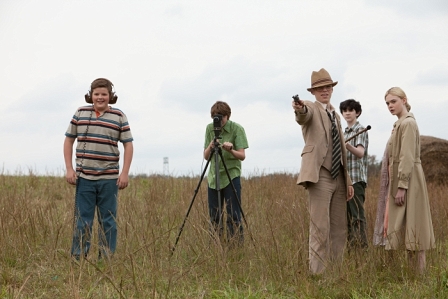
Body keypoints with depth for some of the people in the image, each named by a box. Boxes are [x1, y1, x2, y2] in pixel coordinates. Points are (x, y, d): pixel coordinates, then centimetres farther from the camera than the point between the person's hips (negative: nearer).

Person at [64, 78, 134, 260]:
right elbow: (69, 140, 10)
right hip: (84, 177, 1)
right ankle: (78, 259, 8)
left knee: (108, 222, 5)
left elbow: (128, 145, 2)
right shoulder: (80, 113, 6)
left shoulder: (119, 116, 2)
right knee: (82, 221, 3)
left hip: (109, 178, -1)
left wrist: (125, 173, -6)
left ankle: (106, 259, 12)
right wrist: (69, 168, 1)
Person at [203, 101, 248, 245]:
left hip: (231, 175, -4)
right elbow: (206, 156, 1)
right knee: (214, 217, 6)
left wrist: (230, 150, -31)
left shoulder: (237, 129, -7)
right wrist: (211, 147, -20)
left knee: (233, 216, -8)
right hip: (213, 177, 4)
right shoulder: (209, 128, 3)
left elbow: (242, 156, -11)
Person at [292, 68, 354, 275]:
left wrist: (348, 180, 19)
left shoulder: (335, 114, 21)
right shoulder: (311, 109, 0)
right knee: (320, 228, -10)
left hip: (338, 178, 8)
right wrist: (299, 109, -51)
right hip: (320, 176, -8)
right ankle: (317, 272, -7)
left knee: (339, 228, 8)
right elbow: (303, 116, -27)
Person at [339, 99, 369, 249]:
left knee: (357, 215, -12)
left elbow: (360, 153, -21)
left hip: (356, 179, -8)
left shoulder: (361, 130, -5)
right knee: (348, 216, 10)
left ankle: (362, 246, -13)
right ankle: (351, 246, 15)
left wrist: (347, 145, -38)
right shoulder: (345, 132, 19)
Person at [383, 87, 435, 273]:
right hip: (399, 179, 10)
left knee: (412, 225, -8)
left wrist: (402, 186, -22)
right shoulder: (400, 123, 17)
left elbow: (407, 157, -19)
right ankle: (412, 271, 13)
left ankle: (420, 273, -6)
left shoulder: (408, 123, -13)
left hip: (408, 179, -10)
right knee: (407, 228, 10)